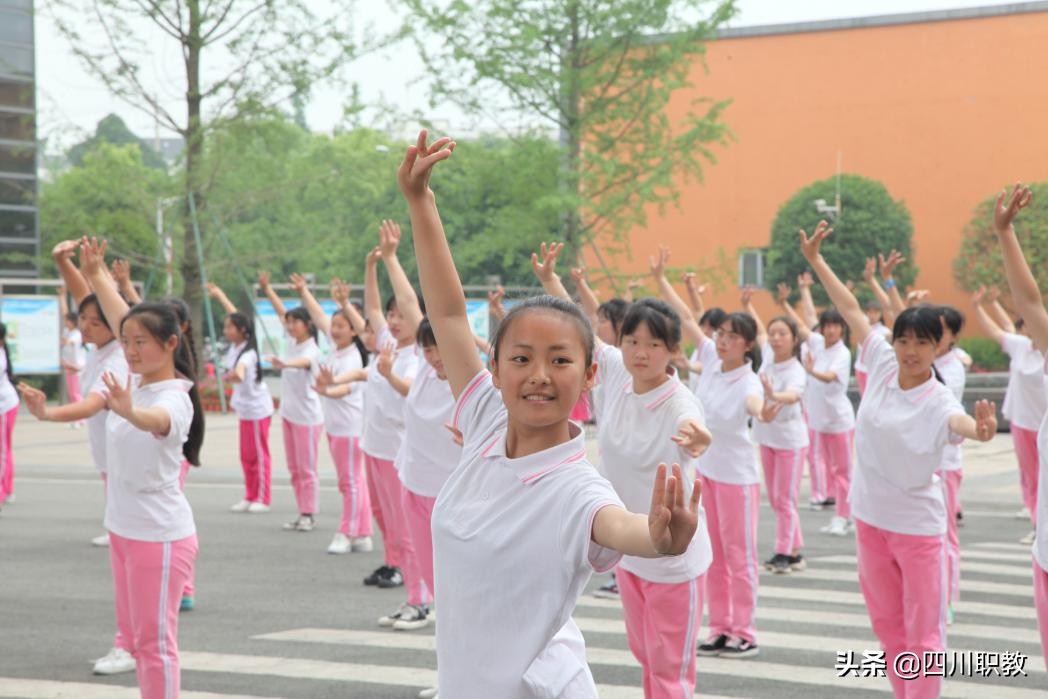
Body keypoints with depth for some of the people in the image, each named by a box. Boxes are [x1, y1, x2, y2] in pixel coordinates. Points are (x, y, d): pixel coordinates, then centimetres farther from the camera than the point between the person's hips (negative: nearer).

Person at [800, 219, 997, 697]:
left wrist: (981, 430, -68)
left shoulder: (938, 403, -21)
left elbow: (962, 423, -45)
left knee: (923, 633, 1)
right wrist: (814, 259, 3)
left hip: (917, 524, -5)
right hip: (870, 516, 6)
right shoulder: (881, 365, -7)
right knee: (887, 624, 16)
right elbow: (851, 309, 0)